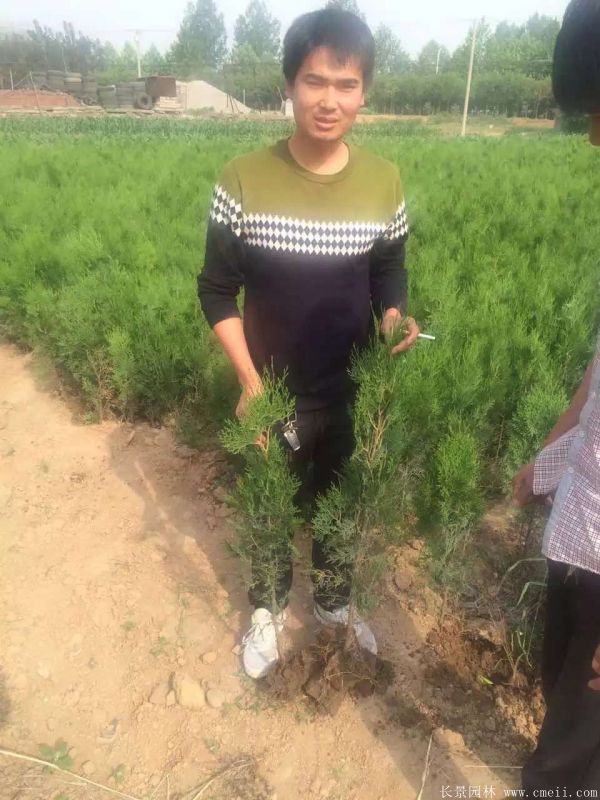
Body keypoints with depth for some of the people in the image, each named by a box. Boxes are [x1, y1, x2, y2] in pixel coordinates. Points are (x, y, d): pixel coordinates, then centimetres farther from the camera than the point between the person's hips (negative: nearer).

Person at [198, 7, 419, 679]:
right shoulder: (243, 179, -13)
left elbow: (389, 273, 6)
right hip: (273, 396, -1)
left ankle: (333, 601, 51)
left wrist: (395, 320, -16)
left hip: (353, 395, 2)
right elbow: (217, 290, -8)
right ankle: (266, 611, 47)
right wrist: (250, 383, -18)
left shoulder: (384, 181, -7)